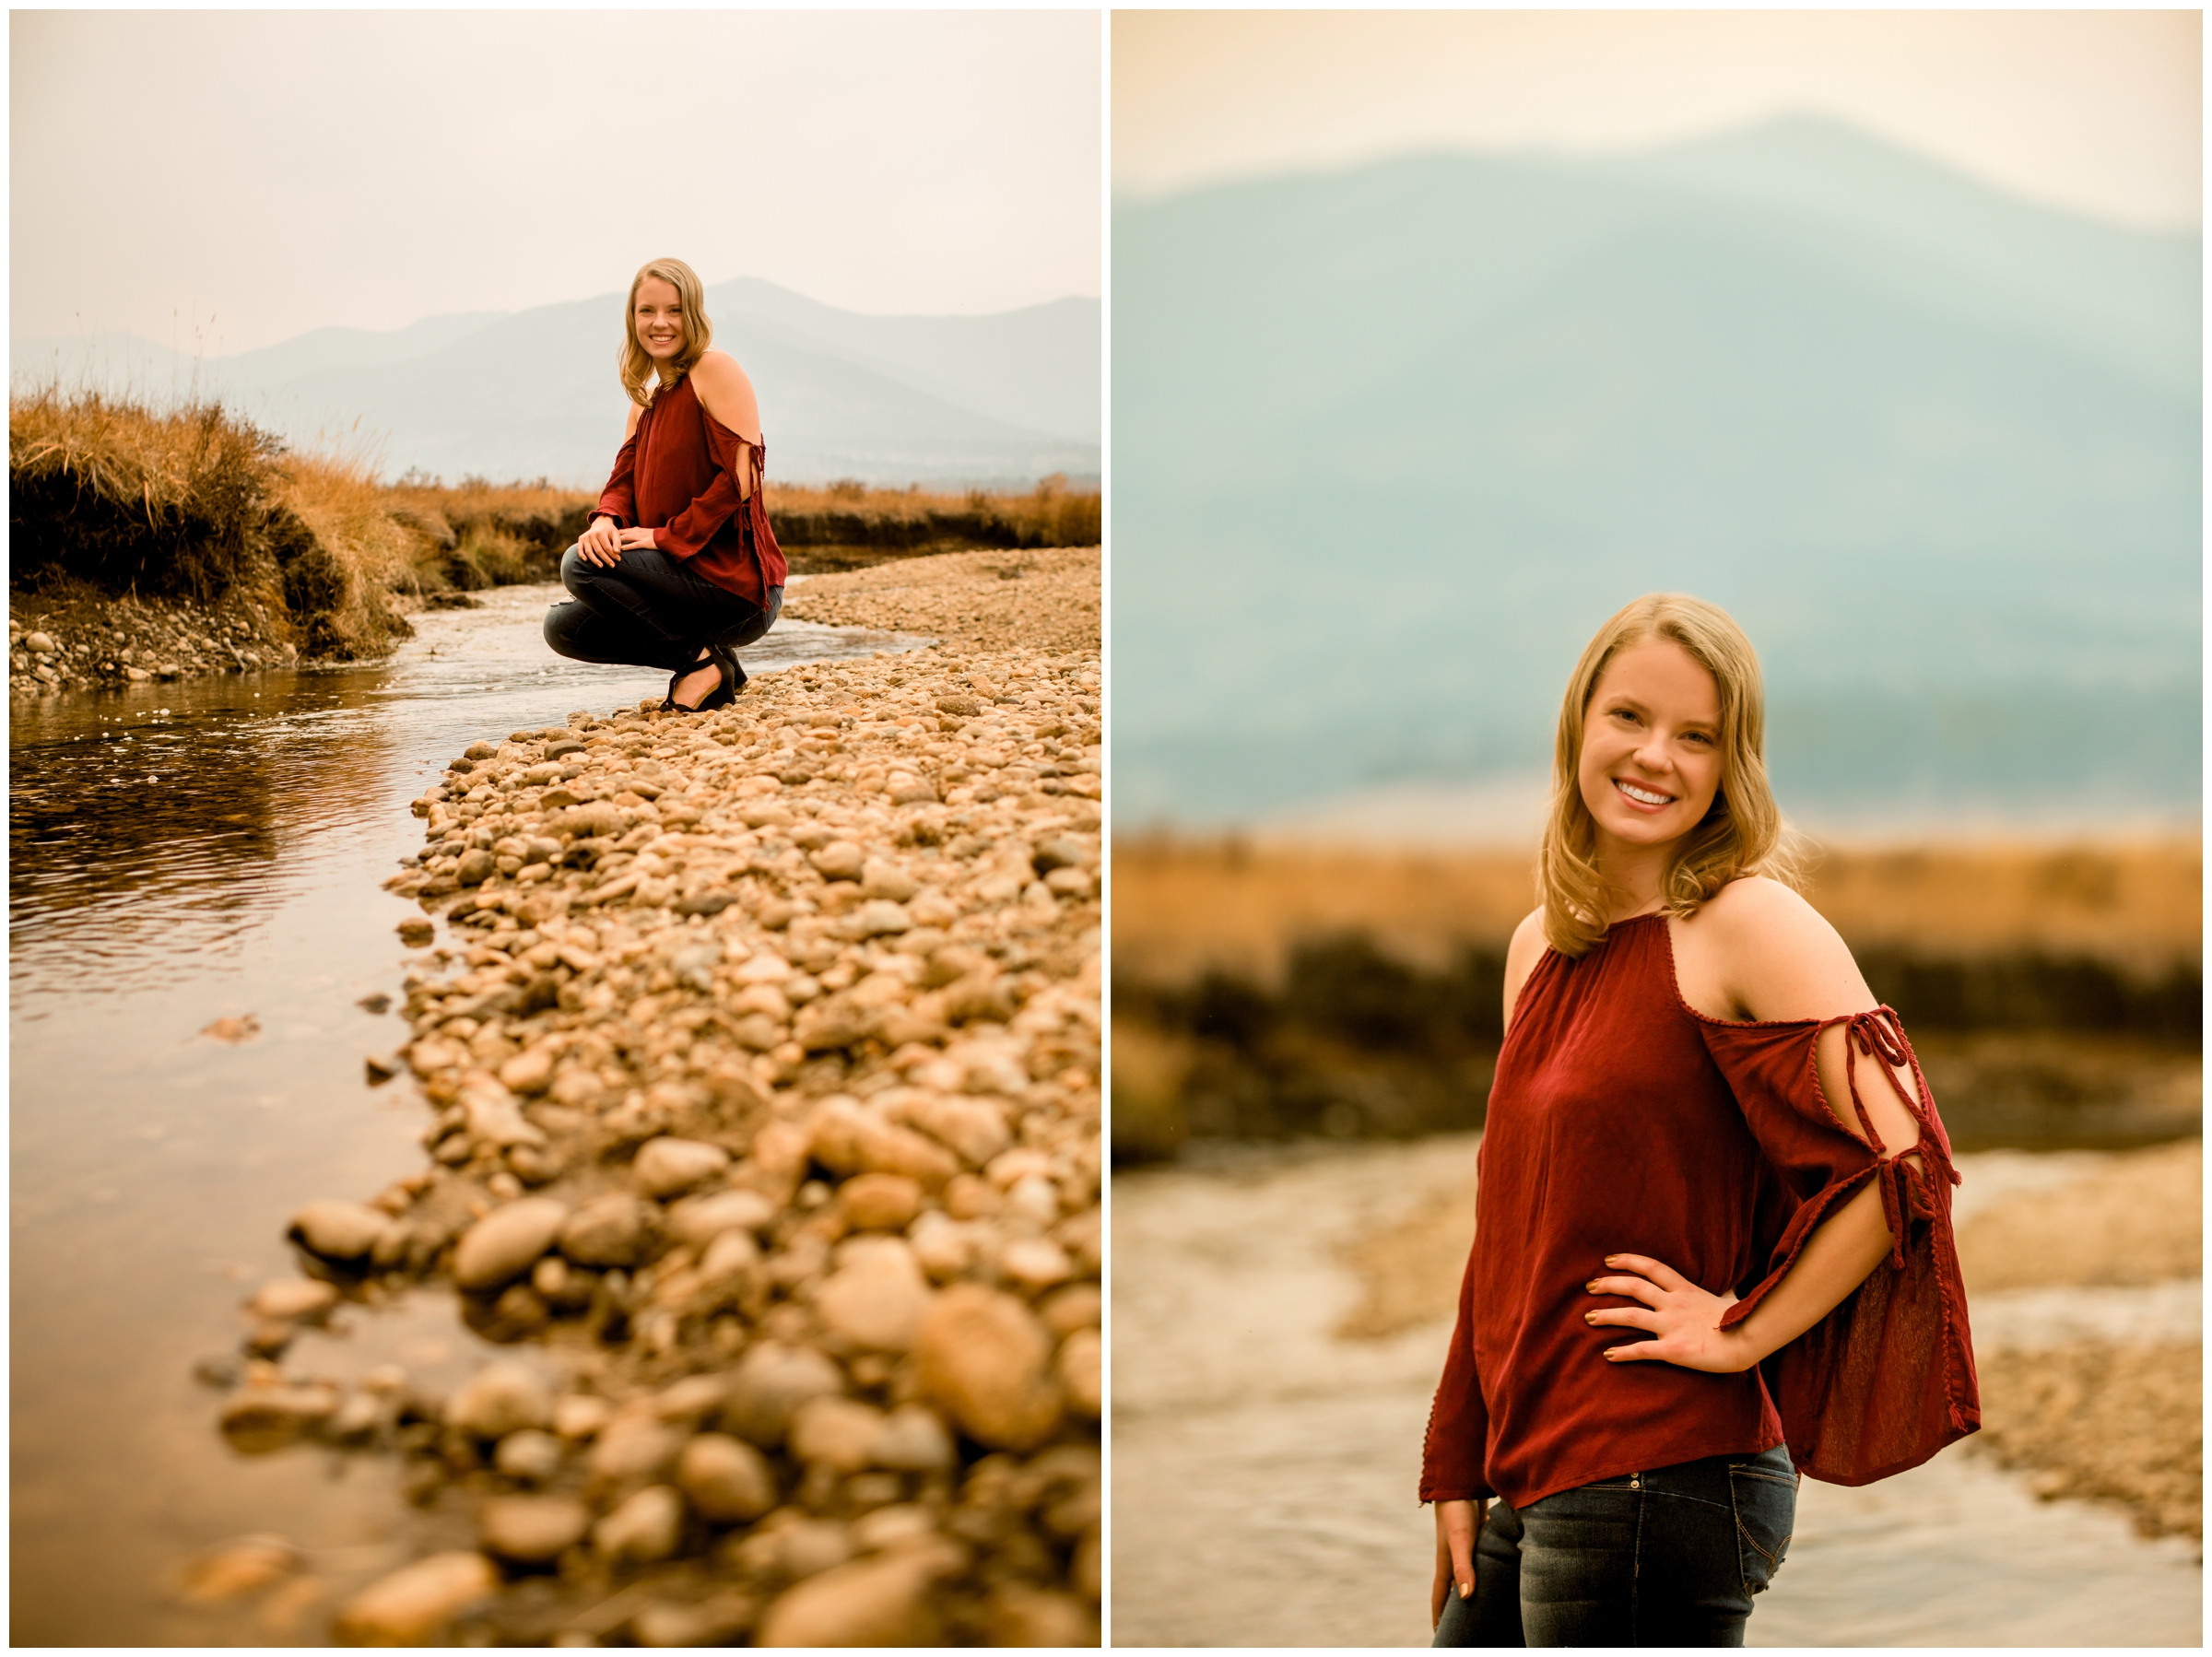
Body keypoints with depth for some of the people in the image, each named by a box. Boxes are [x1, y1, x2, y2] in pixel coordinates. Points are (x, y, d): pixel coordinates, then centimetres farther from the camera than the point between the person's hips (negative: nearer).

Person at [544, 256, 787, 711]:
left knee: (580, 567, -21)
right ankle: (703, 656, 7)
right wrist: (606, 521, -15)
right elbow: (624, 480, 8)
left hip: (734, 583, -9)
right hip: (685, 577, 9)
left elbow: (740, 478, -17)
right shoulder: (646, 401, 18)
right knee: (564, 628, 5)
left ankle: (701, 658, -9)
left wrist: (668, 536, -19)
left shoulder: (716, 369, -8)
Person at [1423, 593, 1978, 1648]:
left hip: (1661, 1473, -7)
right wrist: (1458, 1467, 15)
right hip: (1527, 1474, 7)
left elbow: (1905, 1165, -19)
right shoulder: (1539, 947, 12)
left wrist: (1745, 1333, -13)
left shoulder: (1750, 920, -10)